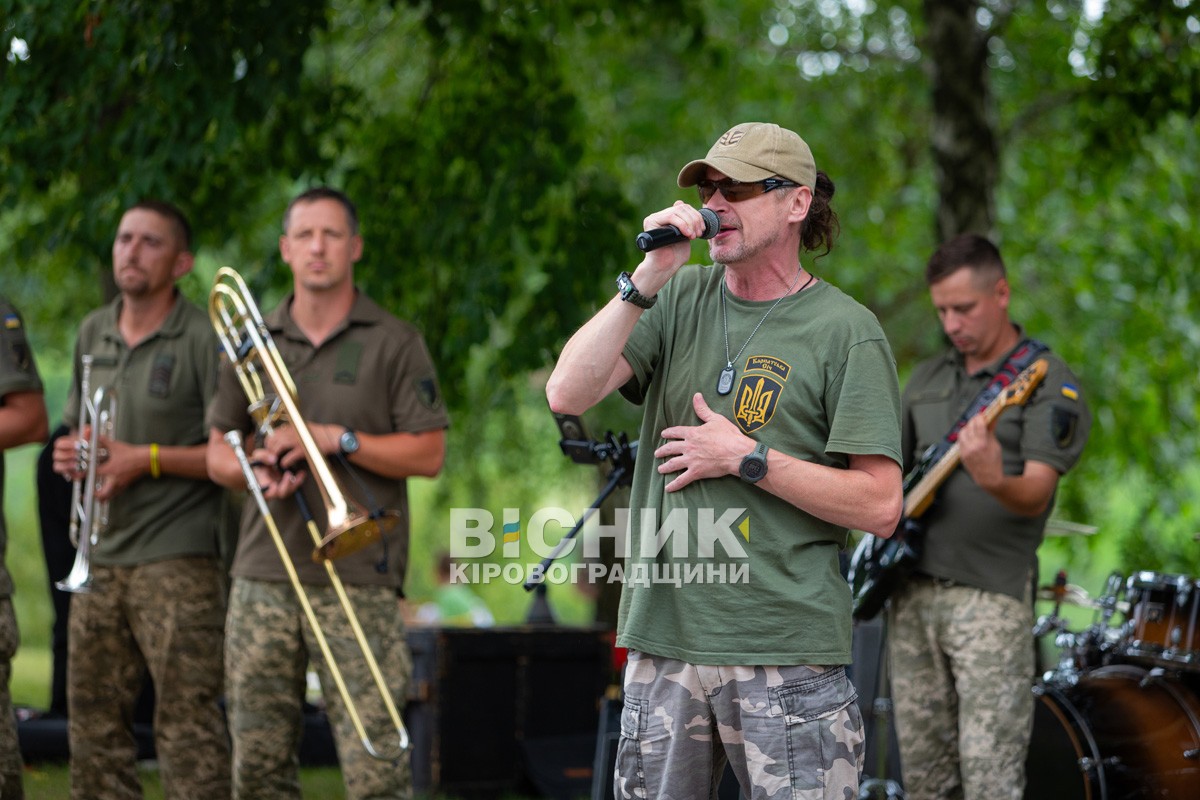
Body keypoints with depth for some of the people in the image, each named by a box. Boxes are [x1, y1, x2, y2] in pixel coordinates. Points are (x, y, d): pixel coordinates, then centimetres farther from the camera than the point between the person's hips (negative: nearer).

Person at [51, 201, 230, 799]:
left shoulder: (203, 340, -7)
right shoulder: (92, 333, 14)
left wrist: (145, 459, -15)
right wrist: (70, 453, 3)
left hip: (177, 564, -7)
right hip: (99, 559, 7)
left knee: (187, 727, -8)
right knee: (93, 726, 10)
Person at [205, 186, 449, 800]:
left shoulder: (394, 343, 2)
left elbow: (428, 454, -3)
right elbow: (218, 450, 18)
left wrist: (333, 438, -12)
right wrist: (255, 468, -4)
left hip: (359, 579, -4)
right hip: (263, 574, 4)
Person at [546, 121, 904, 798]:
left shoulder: (847, 331, -4)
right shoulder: (681, 298, 9)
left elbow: (880, 507, -8)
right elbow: (568, 394, -4)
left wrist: (746, 458, -11)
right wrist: (646, 280, -11)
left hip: (788, 651, -4)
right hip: (664, 637, 4)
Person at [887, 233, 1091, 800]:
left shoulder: (1048, 381, -4)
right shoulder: (926, 380, 17)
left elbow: (1036, 497, -15)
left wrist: (994, 481, -38)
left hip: (989, 596, -6)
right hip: (911, 591, 6)